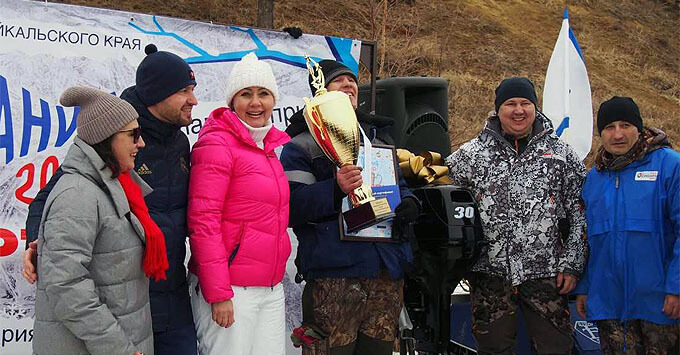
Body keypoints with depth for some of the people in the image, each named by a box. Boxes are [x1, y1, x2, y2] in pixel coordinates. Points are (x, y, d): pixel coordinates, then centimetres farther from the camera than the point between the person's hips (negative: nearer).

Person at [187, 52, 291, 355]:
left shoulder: (272, 145, 14)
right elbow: (203, 221, -16)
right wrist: (218, 293, -19)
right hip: (230, 289, -7)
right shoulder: (217, 144, -10)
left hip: (272, 288, 8)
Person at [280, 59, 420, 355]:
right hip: (333, 275, -6)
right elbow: (291, 206, -11)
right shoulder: (303, 144, 0)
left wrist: (409, 204, 5)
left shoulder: (379, 137, 22)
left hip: (387, 271, 6)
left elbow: (399, 185, 28)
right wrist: (335, 190, -27)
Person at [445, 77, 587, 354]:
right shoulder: (471, 154, 6)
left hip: (545, 273, 0)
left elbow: (580, 214, 7)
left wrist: (571, 264, 1)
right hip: (489, 272, 1)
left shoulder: (561, 154, 7)